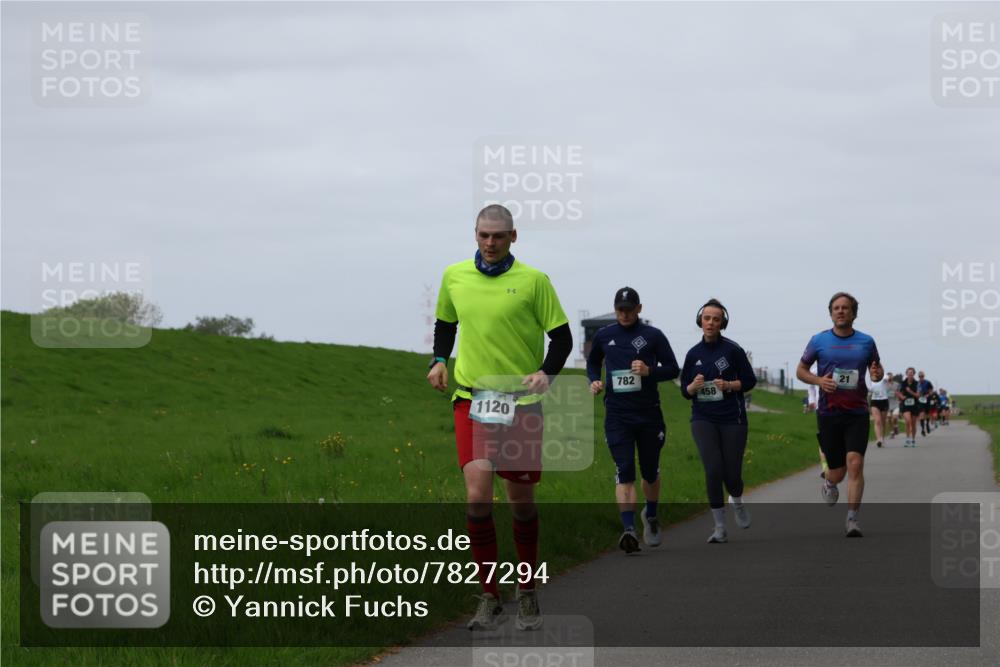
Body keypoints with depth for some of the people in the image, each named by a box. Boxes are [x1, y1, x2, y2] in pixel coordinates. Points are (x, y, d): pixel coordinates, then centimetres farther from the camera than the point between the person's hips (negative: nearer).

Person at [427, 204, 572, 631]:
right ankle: (490, 599, -5)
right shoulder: (454, 276, 6)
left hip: (522, 402, -1)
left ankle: (527, 594, 25)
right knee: (477, 495, -14)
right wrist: (439, 361, 5)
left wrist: (546, 373, -16)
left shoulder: (533, 280, -3)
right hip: (470, 399, 1)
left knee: (521, 500, 6)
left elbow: (561, 337, 1)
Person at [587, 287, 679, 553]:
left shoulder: (653, 336, 1)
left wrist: (649, 371, -15)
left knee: (650, 471, 13)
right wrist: (594, 381, 4)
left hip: (649, 414, 0)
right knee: (624, 472, -13)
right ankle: (629, 529, -22)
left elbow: (673, 369, 3)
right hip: (617, 414, 0)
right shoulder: (603, 336, 7)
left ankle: (651, 516, 40)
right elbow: (592, 362, 25)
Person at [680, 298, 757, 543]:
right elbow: (684, 390, 12)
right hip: (703, 419, 1)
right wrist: (693, 387, -10)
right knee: (713, 470, -14)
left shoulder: (732, 349, -4)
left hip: (732, 419, -1)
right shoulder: (694, 354, 5)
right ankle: (720, 529, -4)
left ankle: (737, 502, 38)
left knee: (732, 474, 0)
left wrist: (729, 385, -16)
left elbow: (750, 380, 1)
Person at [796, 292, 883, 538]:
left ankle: (852, 519, -13)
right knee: (837, 472, 5)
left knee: (855, 463, -18)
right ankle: (829, 485, 43)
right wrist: (819, 380, -10)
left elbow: (877, 367, 18)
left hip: (857, 413, 0)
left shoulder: (866, 342, 5)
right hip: (829, 413, 0)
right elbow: (801, 370, 11)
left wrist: (877, 374, -6)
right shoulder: (819, 341, 3)